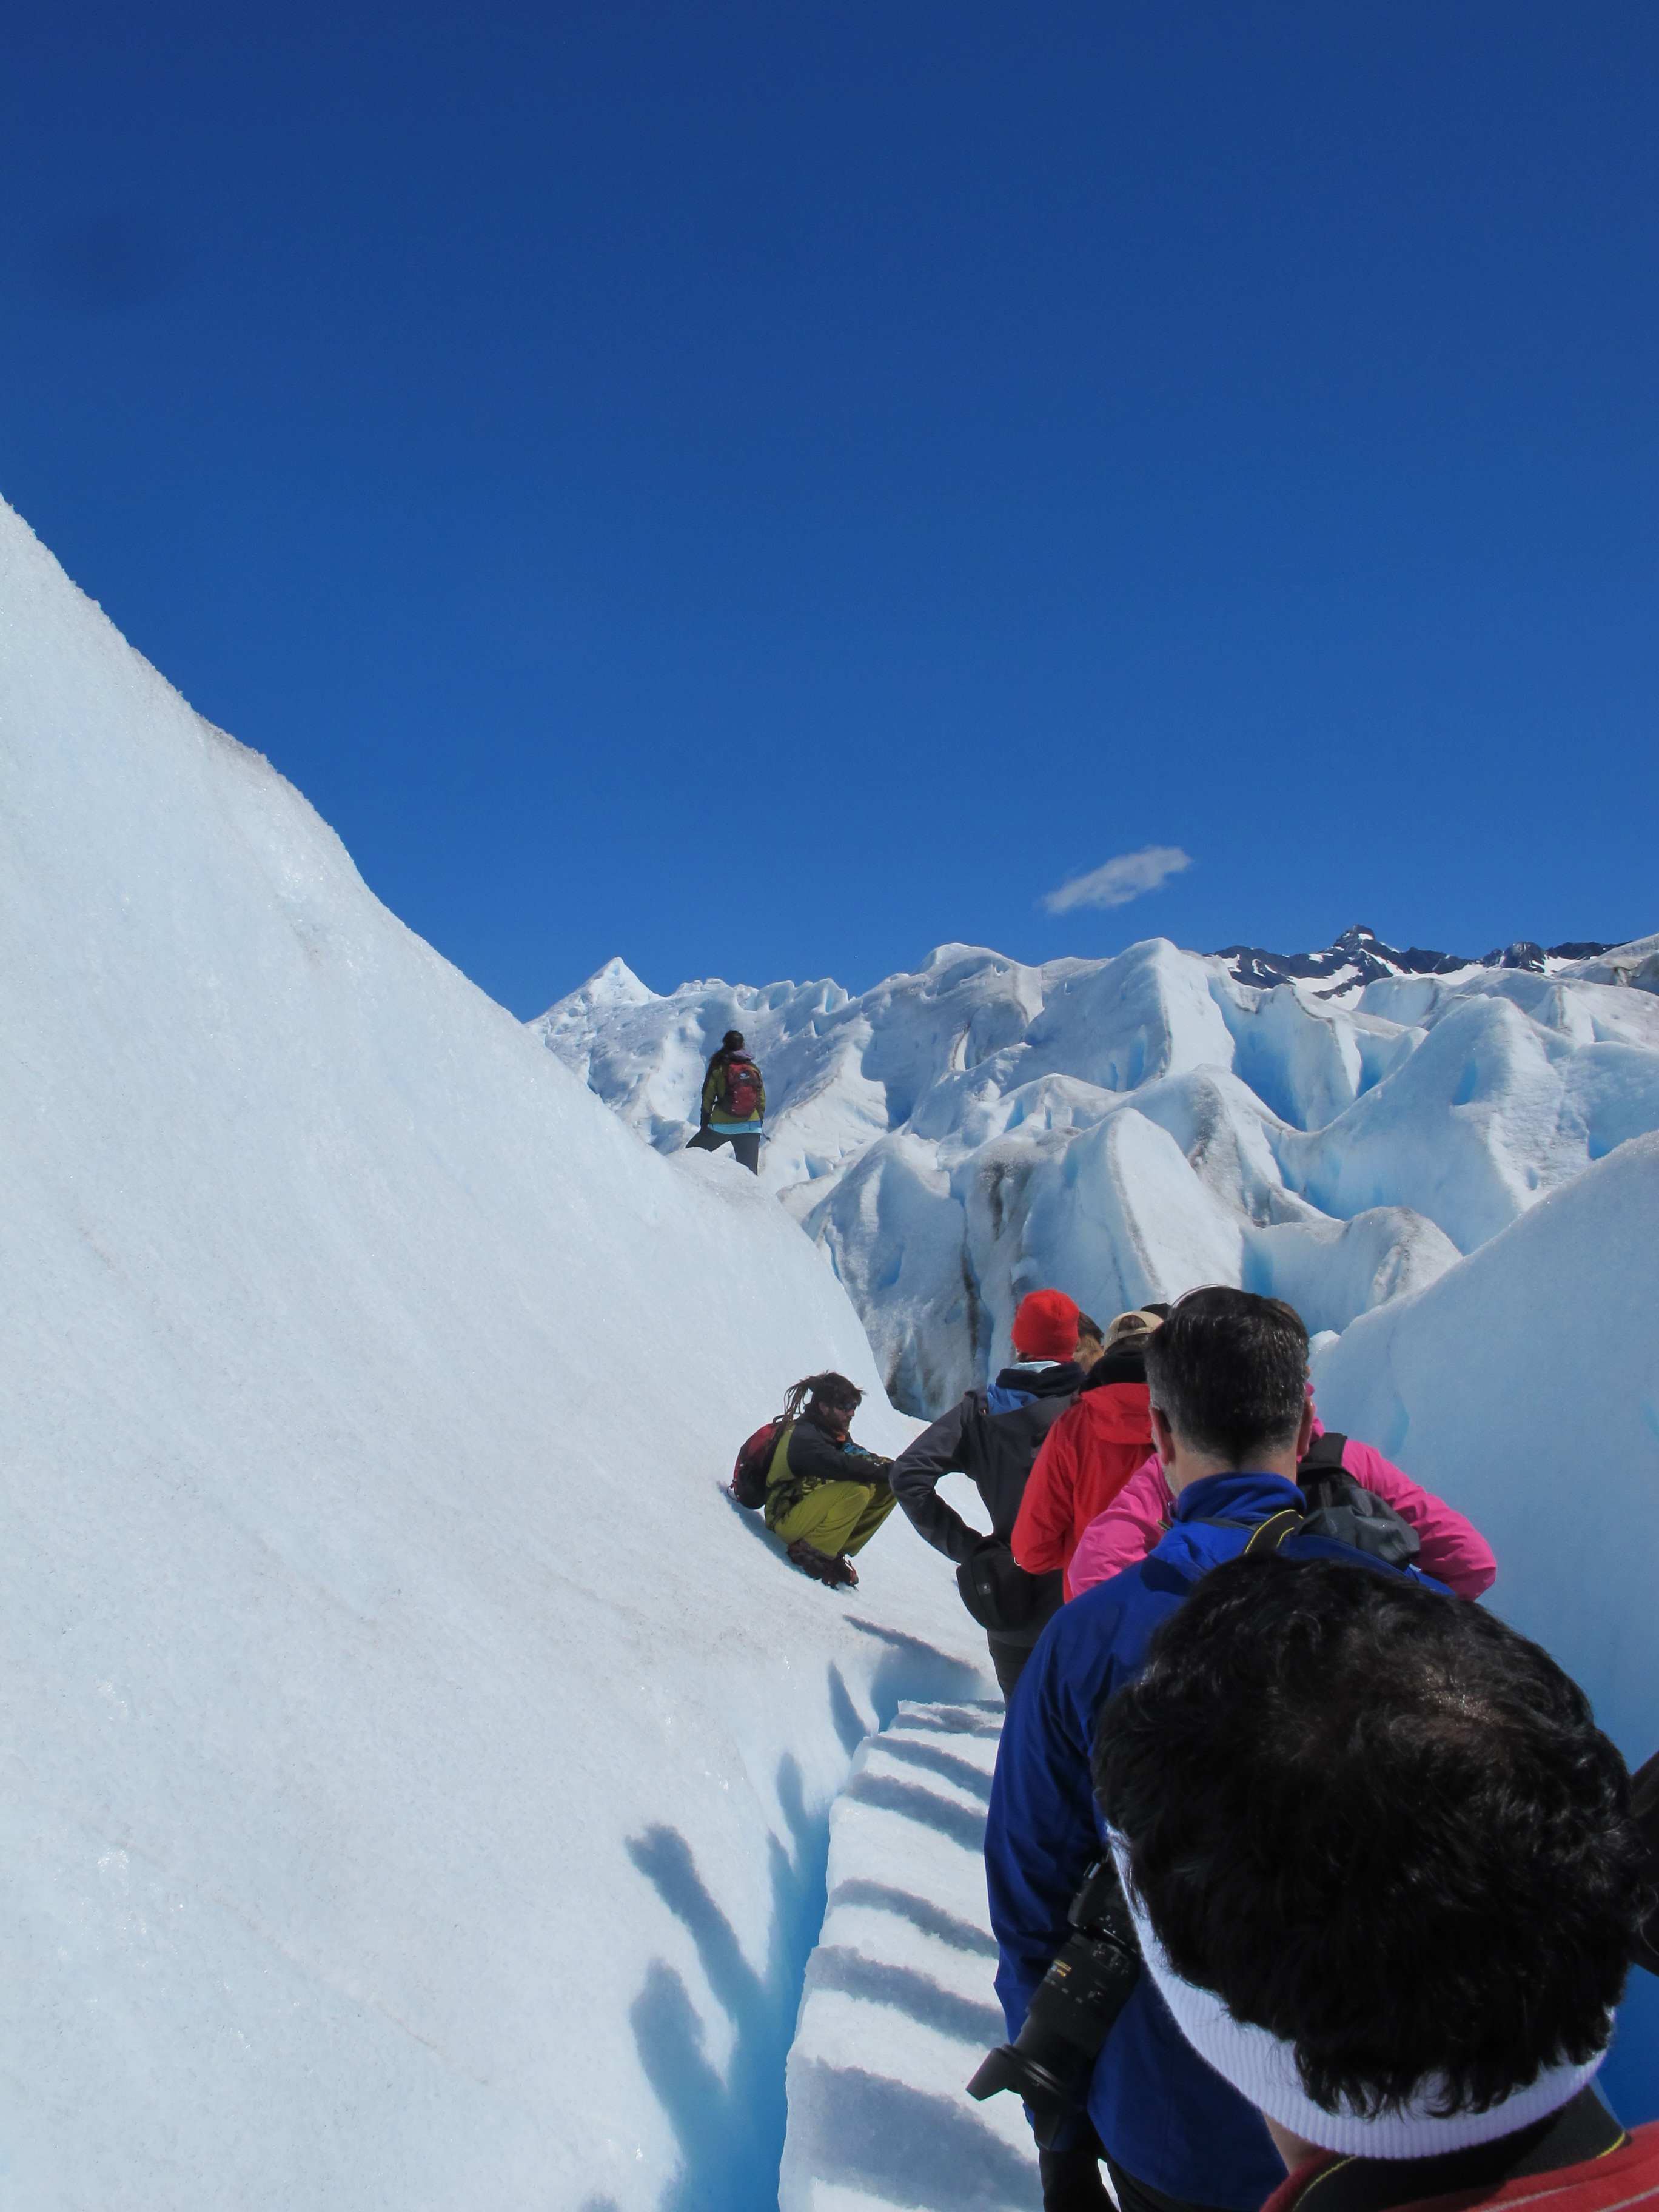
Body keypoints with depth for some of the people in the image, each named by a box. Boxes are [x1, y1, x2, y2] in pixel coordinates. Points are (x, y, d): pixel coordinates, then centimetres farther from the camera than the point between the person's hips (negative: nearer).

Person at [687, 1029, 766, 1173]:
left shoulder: (718, 1068, -3)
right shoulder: (753, 1069, 5)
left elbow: (707, 1098, -2)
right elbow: (762, 1100, 8)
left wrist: (704, 1125, 8)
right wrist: (760, 1123, 20)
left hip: (721, 1125, -2)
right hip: (751, 1127, 2)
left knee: (690, 1155, 17)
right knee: (749, 1171, 4)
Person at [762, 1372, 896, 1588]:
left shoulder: (835, 1434, 9)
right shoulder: (803, 1437, -20)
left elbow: (862, 1457, 2)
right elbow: (842, 1466, -34)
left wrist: (892, 1467, -19)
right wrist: (889, 1470, -32)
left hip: (816, 1510, 9)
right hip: (788, 1519, -9)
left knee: (888, 1488, -4)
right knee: (857, 1490, -31)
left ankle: (839, 1551, -3)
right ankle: (812, 1552, -18)